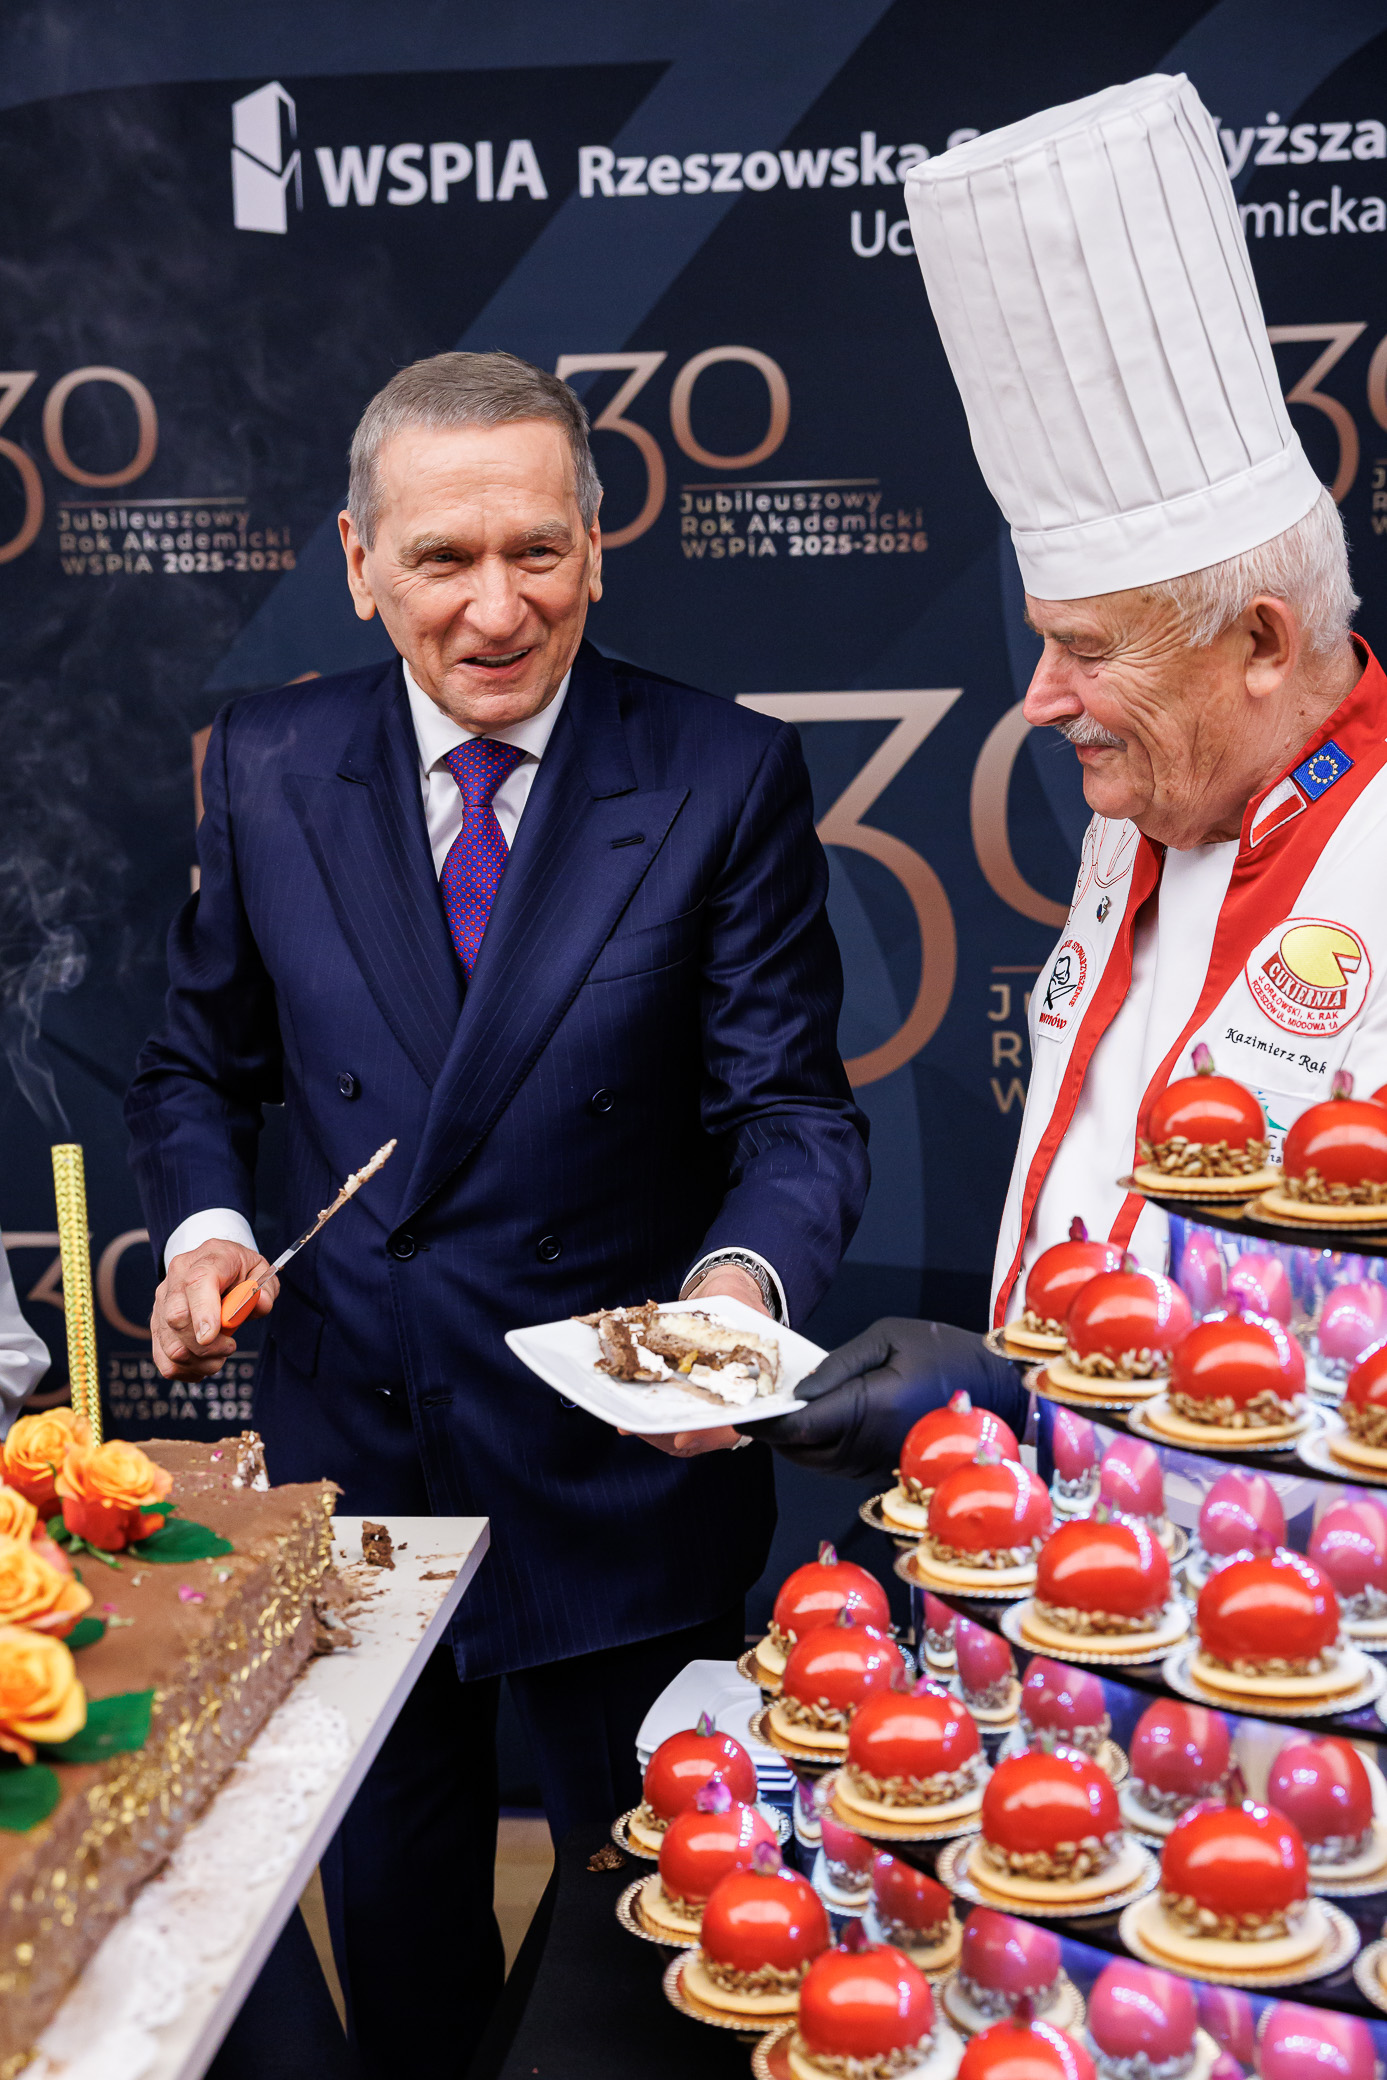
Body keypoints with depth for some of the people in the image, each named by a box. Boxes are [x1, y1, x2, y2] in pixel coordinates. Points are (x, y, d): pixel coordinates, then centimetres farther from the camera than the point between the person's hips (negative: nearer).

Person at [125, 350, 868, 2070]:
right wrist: (204, 1226, -9)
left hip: (619, 1463, -2)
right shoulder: (265, 768, -2)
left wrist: (744, 1275, -32)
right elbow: (199, 1063, 10)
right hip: (349, 1446, 3)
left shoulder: (726, 779, -10)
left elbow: (793, 1109, -12)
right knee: (391, 1920, 24)